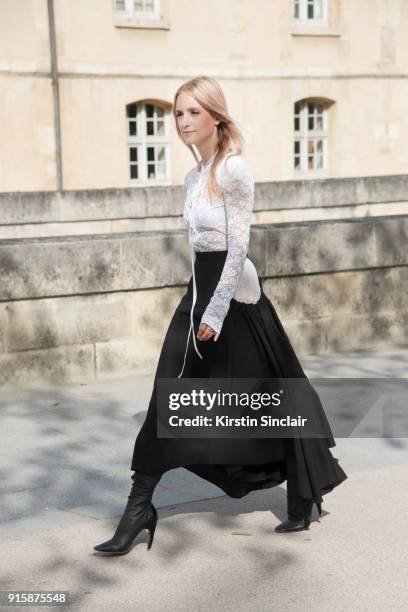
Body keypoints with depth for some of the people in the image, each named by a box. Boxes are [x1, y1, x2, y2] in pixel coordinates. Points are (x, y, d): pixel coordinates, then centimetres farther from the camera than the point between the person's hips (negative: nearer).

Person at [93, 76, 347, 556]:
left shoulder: (233, 169, -14)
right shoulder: (194, 176, 12)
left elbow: (238, 247, -18)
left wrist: (217, 311, -19)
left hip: (234, 295, -8)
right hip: (200, 289, 8)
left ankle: (302, 500, 24)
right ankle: (138, 509, 11)